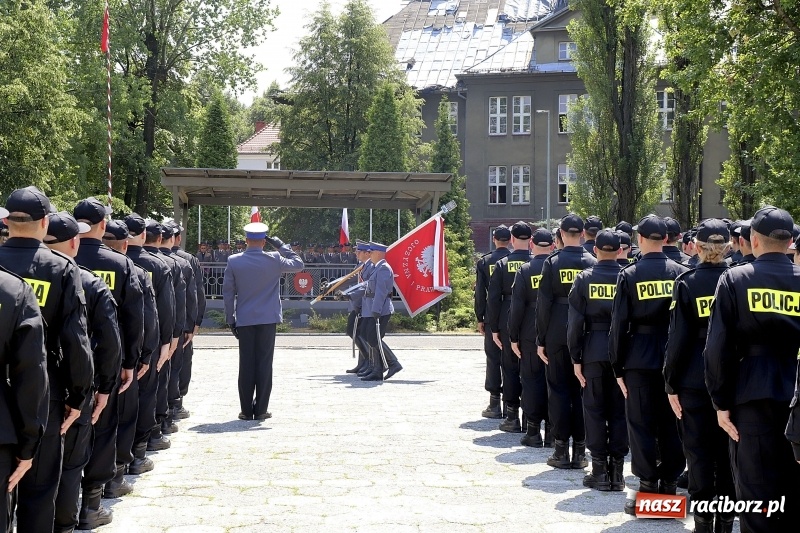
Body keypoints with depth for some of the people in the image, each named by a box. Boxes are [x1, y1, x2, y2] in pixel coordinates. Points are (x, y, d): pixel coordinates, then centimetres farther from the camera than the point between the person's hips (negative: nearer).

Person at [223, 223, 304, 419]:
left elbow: (228, 292, 1)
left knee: (246, 365, 5)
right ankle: (261, 410, 5)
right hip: (268, 320, -1)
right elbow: (298, 264, 8)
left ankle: (246, 410, 6)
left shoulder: (234, 262, -3)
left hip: (244, 321, 1)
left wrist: (230, 319, 9)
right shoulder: (274, 260, -6)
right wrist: (281, 246, 9)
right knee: (264, 364, 4)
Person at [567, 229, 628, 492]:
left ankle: (599, 470, 7)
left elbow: (575, 321, -5)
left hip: (593, 350, -1)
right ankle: (617, 472, 9)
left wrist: (576, 358, 0)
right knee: (619, 410, 7)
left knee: (594, 409, 6)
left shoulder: (584, 278, -4)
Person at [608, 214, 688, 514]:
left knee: (641, 424, 4)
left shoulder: (629, 275, -5)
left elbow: (619, 323, -4)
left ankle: (647, 490, 3)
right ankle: (670, 486, 15)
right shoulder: (681, 273, 0)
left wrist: (618, 366, 2)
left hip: (639, 360, -2)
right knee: (671, 424, 10)